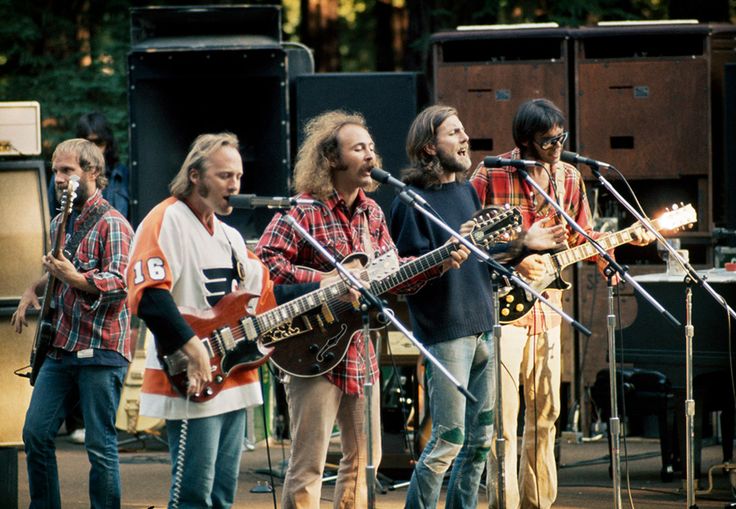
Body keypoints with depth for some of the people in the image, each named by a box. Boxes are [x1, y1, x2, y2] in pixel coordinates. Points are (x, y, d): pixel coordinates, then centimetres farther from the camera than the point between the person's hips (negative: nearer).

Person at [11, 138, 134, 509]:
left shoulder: (112, 224, -8)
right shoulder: (60, 224, 17)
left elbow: (120, 281, -20)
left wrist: (74, 278, -32)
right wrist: (33, 290, 15)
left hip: (100, 351, -8)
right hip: (60, 348, 8)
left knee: (100, 446, -6)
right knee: (36, 433, 4)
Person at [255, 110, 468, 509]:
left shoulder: (371, 214, 11)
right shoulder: (304, 211, -13)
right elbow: (265, 259, -23)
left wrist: (439, 264, 0)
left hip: (360, 352, 8)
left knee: (364, 457, 15)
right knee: (308, 463, -5)